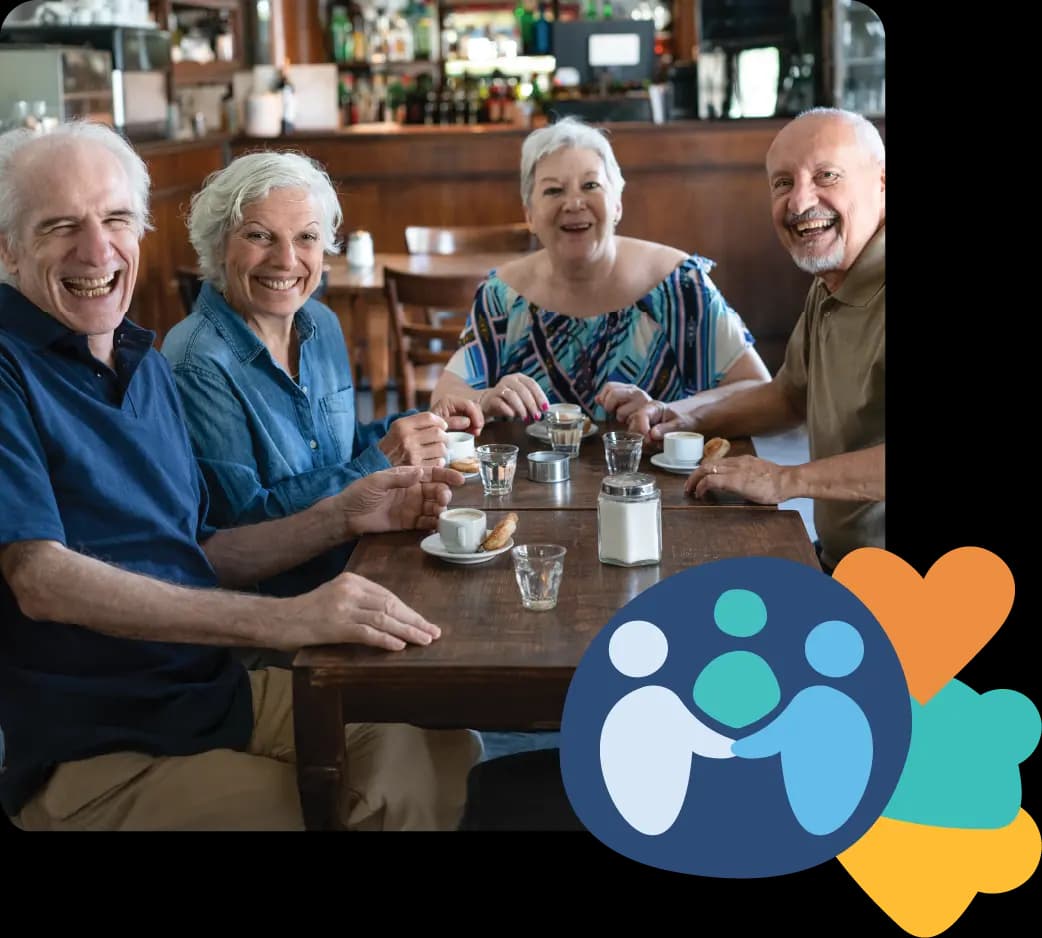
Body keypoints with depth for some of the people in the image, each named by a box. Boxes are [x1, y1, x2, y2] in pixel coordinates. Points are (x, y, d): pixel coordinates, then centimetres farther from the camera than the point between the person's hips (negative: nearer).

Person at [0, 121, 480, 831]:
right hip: (98, 754, -7)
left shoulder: (148, 365, 13)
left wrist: (344, 517, 1)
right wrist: (280, 620, -32)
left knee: (448, 755, -4)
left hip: (221, 689, 7)